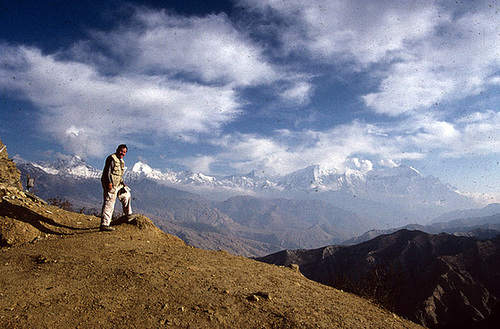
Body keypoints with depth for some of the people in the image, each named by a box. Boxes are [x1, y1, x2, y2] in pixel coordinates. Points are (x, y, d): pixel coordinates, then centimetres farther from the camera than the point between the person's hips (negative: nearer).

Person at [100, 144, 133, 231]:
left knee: (126, 195, 22)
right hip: (111, 184, -10)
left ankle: (128, 215, 37)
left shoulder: (121, 160, 18)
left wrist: (122, 182, 17)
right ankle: (104, 224, -10)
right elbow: (107, 172, -19)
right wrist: (109, 183, -25)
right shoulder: (112, 159, -12)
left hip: (118, 184, 10)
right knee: (109, 203, -11)